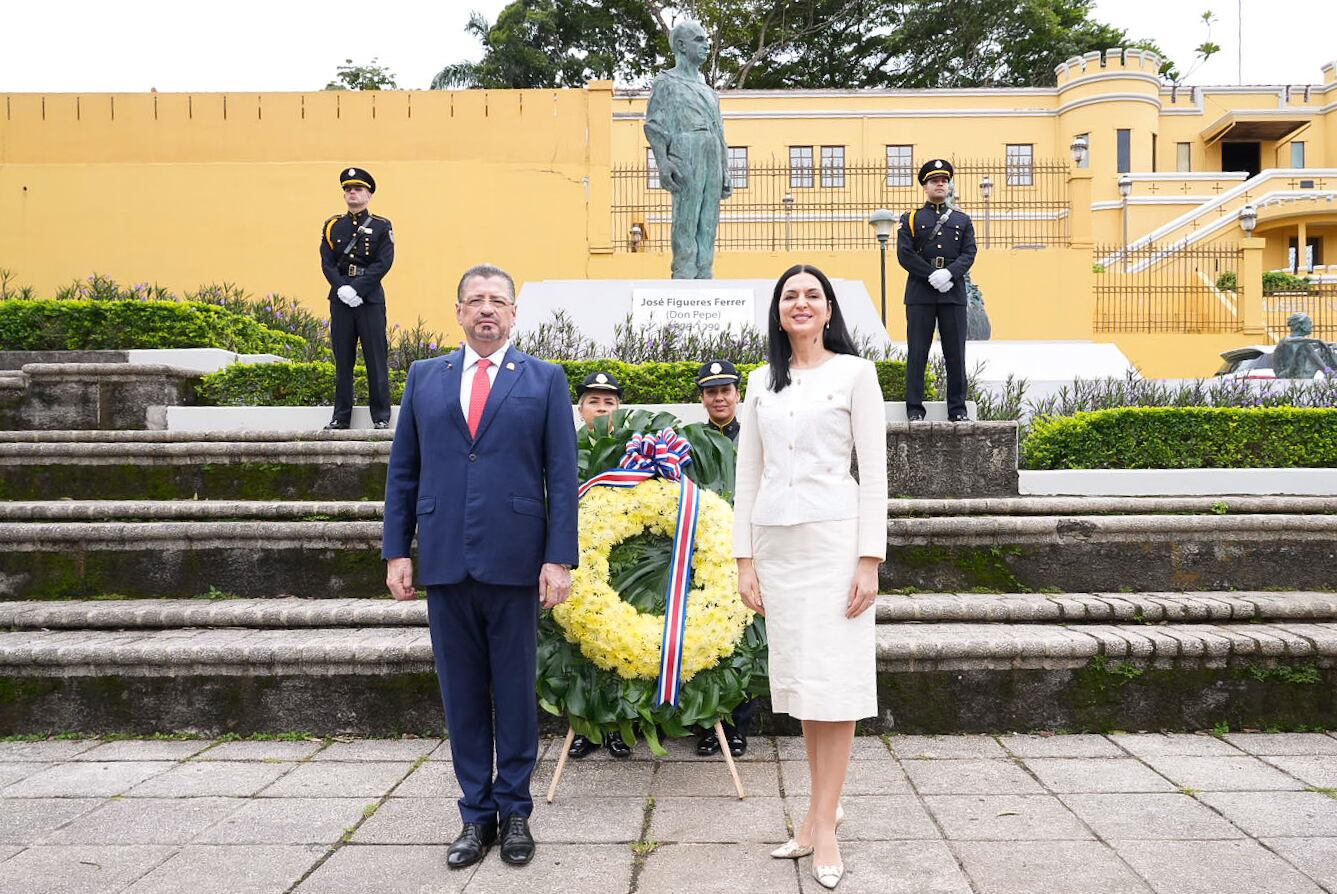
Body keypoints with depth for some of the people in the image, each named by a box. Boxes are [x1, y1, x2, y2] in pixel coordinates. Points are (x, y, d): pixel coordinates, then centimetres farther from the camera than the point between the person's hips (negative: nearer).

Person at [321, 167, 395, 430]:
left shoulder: (382, 227, 4)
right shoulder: (332, 226, 11)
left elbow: (383, 264, -7)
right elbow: (327, 263, 3)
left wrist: (356, 289, -15)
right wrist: (342, 289, -14)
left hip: (371, 299, -2)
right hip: (340, 299, 3)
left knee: (376, 358, -1)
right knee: (342, 359, 5)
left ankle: (381, 416, 7)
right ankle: (341, 416, 12)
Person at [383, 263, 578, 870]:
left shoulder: (545, 380, 4)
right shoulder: (425, 377, 11)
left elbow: (561, 476, -1)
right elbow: (402, 470, 11)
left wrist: (559, 558, -8)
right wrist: (396, 551, 4)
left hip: (514, 562, -2)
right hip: (444, 562, 2)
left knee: (515, 690, 7)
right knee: (462, 691, 9)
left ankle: (514, 811, 22)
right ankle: (476, 814, 22)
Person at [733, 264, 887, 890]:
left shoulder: (854, 372, 1)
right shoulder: (762, 381, 12)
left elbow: (874, 471, -3)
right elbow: (747, 474, 11)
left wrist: (870, 560, -10)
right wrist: (744, 558, 5)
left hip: (833, 538, -4)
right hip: (775, 542, 4)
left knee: (833, 678, -3)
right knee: (798, 676, 9)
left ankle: (823, 822, 5)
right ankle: (823, 806, 21)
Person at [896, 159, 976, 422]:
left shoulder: (962, 220, 16)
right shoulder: (910, 219, 10)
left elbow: (969, 253, 4)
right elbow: (904, 254, -2)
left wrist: (948, 273, -15)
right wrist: (932, 275, -13)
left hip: (954, 293, 2)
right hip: (920, 294, -2)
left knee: (955, 353, 2)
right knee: (917, 353, -1)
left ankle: (957, 410, 8)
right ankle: (915, 410, 4)